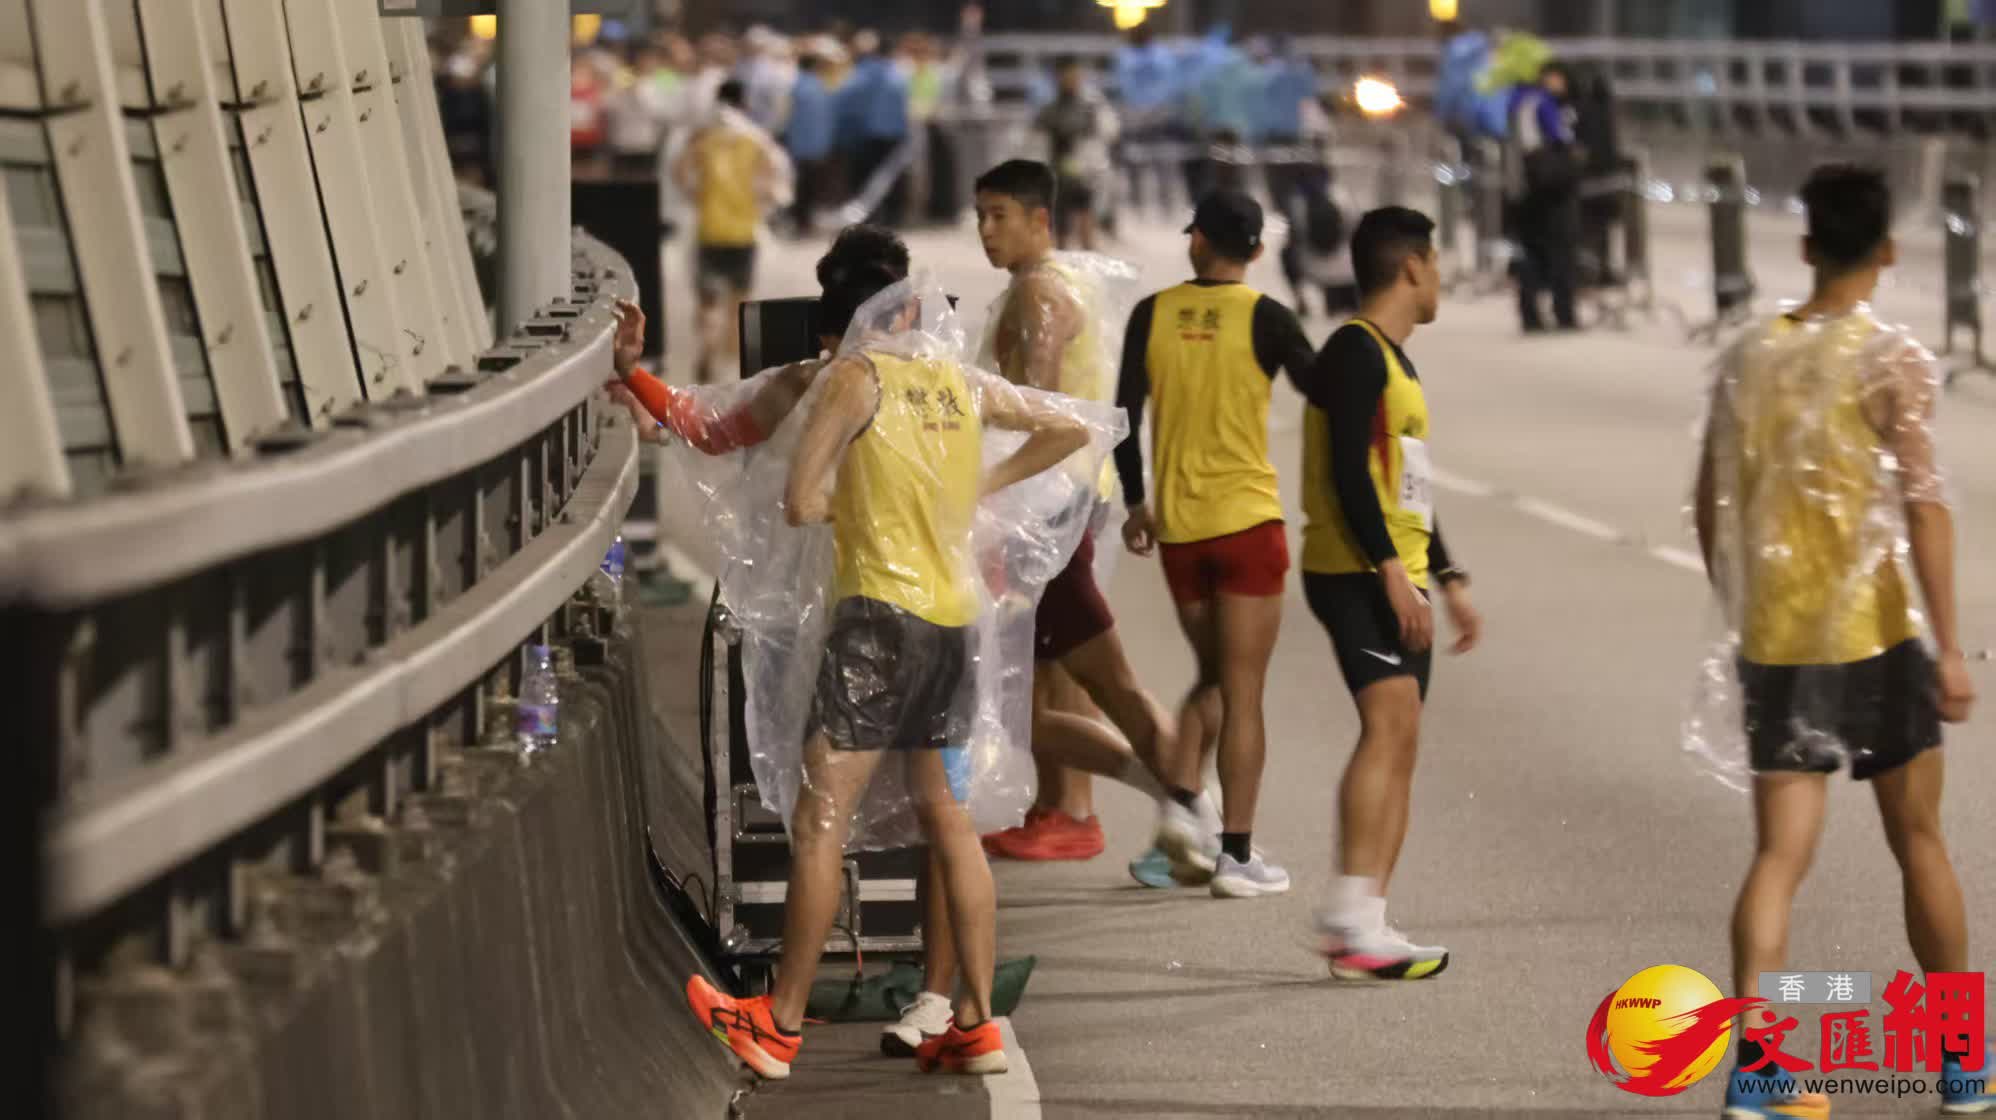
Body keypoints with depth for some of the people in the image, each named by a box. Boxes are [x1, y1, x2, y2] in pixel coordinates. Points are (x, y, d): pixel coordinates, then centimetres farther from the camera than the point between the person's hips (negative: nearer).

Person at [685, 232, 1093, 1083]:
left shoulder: (854, 377, -5)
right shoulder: (965, 384, 12)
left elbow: (800, 504, -11)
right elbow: (1069, 431, 24)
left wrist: (841, 498, 10)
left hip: (882, 608, -7)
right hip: (955, 618, 7)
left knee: (820, 820, -3)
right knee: (950, 823, 11)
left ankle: (780, 1026, -1)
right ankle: (975, 1024, 10)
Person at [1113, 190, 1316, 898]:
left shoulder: (1153, 315, 1)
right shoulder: (1265, 318, -8)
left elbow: (1125, 417, 3)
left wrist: (1135, 503, 14)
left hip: (1177, 523, 3)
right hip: (1248, 520, -3)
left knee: (1212, 677, 21)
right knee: (1243, 693, 1)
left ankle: (1181, 802, 1)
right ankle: (1237, 854, 1)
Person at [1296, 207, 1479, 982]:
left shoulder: (1393, 360, 21)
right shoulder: (1355, 351, -10)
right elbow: (1348, 470, -19)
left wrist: (1447, 579, 26)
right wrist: (1390, 570, -24)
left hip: (1398, 579, 10)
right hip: (1357, 574, -10)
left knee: (1399, 745, 5)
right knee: (1389, 721, -21)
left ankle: (1364, 926, 5)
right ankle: (1351, 919, -27)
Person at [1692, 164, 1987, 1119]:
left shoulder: (1748, 358, 6)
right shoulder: (1893, 361, -8)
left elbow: (1714, 506, 10)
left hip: (1773, 641, 3)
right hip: (1872, 636, -3)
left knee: (1780, 852, 3)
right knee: (1919, 843, 11)